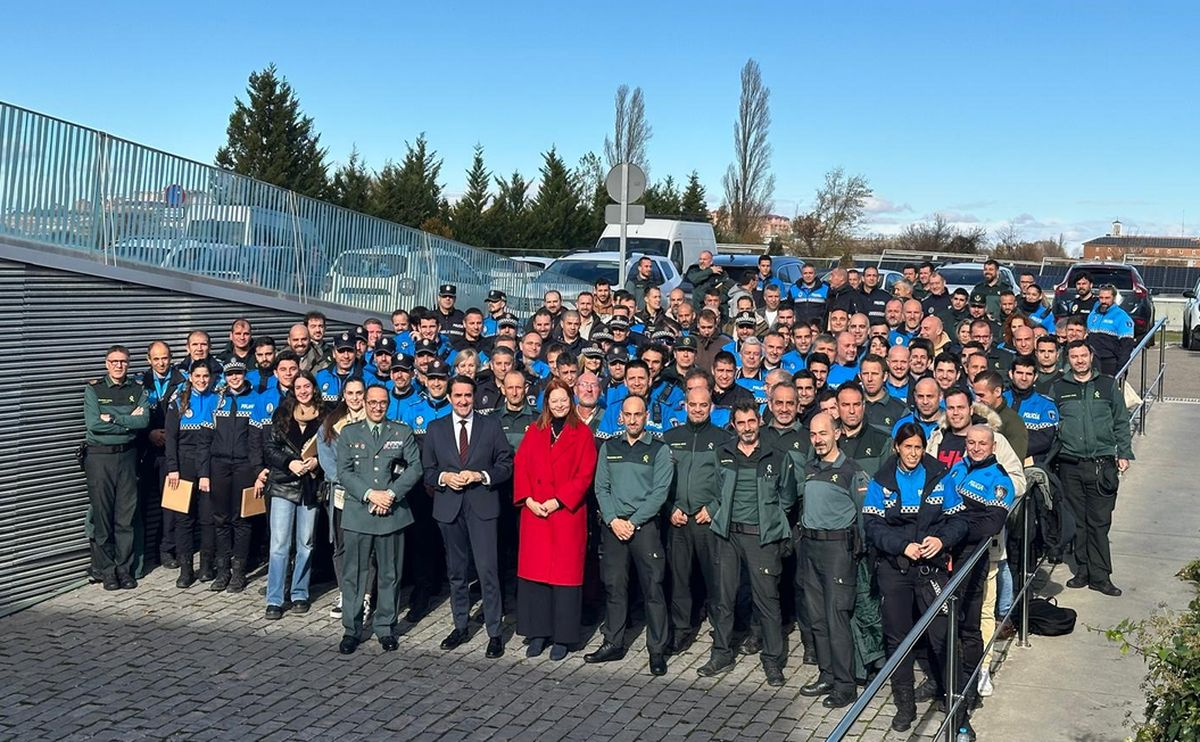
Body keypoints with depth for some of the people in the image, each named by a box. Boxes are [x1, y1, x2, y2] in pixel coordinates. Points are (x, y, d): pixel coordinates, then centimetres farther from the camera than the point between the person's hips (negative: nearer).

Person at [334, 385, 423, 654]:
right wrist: (370, 494, -12)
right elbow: (344, 472, 1)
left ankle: (385, 628, 17)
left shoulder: (403, 432, 9)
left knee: (390, 575, 6)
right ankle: (351, 630, 12)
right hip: (358, 513, 0)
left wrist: (391, 494, -11)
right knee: (354, 574, 2)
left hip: (393, 513, 0)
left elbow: (415, 468, 1)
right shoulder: (348, 433, 9)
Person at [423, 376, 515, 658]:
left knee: (487, 569, -8)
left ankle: (494, 633, 0)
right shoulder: (436, 429, 9)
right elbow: (427, 470, 10)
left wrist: (480, 476, -13)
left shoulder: (491, 425, 3)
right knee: (456, 570, 12)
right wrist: (444, 477, -10)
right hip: (449, 506, 3)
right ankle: (460, 627, 26)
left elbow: (506, 464, 2)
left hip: (482, 505, -3)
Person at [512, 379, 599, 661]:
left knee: (565, 573, -1)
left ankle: (563, 637, 9)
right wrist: (527, 498, -8)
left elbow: (584, 475, -6)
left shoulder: (582, 434, 1)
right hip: (534, 512, 3)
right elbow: (520, 466, 6)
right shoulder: (534, 431, 11)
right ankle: (538, 633, 14)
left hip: (567, 513, -3)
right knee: (534, 571, 4)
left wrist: (558, 501, -14)